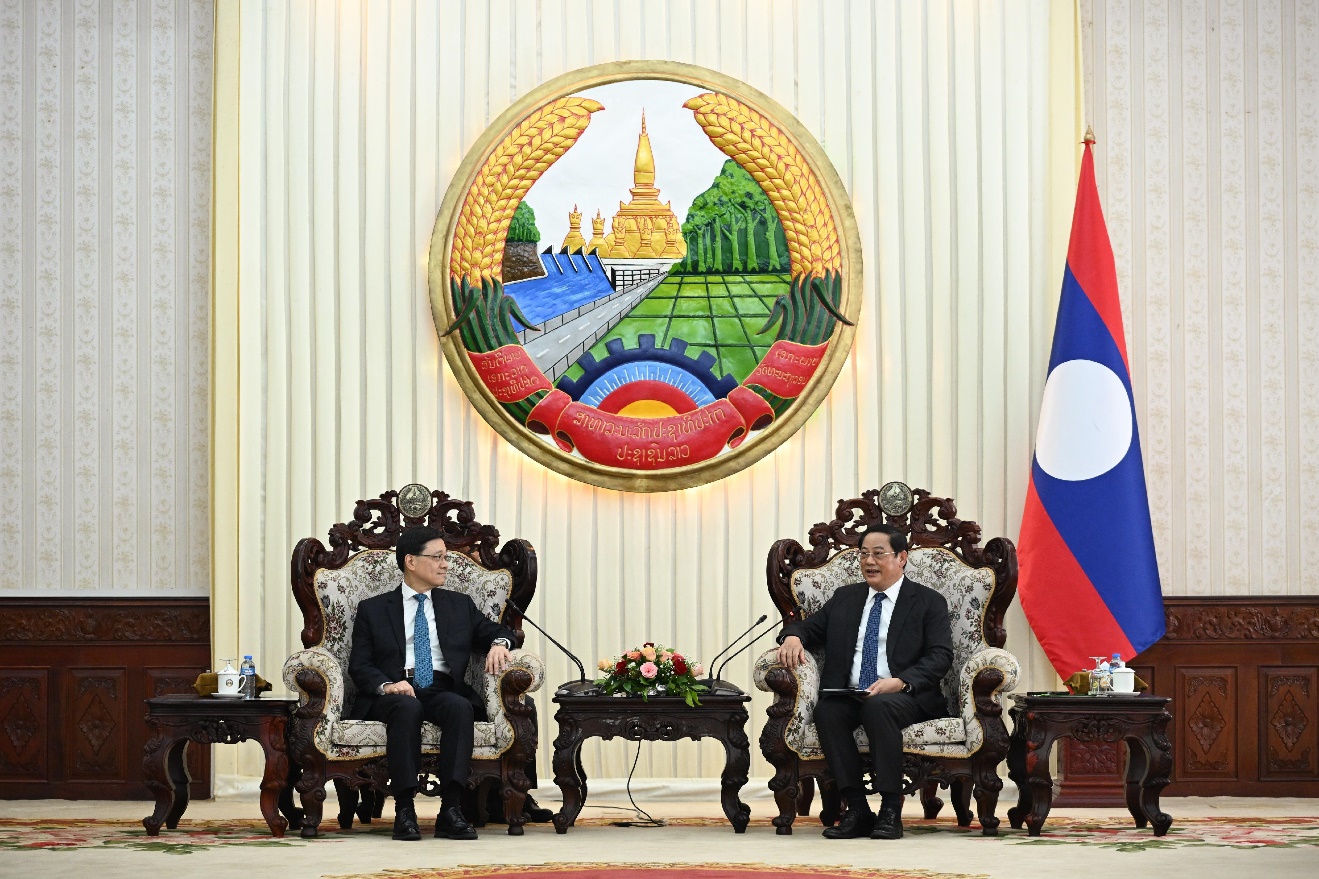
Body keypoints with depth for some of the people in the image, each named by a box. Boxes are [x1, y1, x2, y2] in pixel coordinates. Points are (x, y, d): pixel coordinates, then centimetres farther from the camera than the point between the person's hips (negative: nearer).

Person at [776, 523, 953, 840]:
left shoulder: (928, 602, 8)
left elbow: (940, 656, -4)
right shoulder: (845, 597, 22)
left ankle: (891, 811, -33)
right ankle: (857, 811, -28)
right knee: (827, 710, -31)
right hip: (849, 694, 4)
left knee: (879, 706, -38)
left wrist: (900, 682, -21)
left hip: (905, 697, -4)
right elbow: (809, 627, 22)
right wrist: (793, 636, -6)